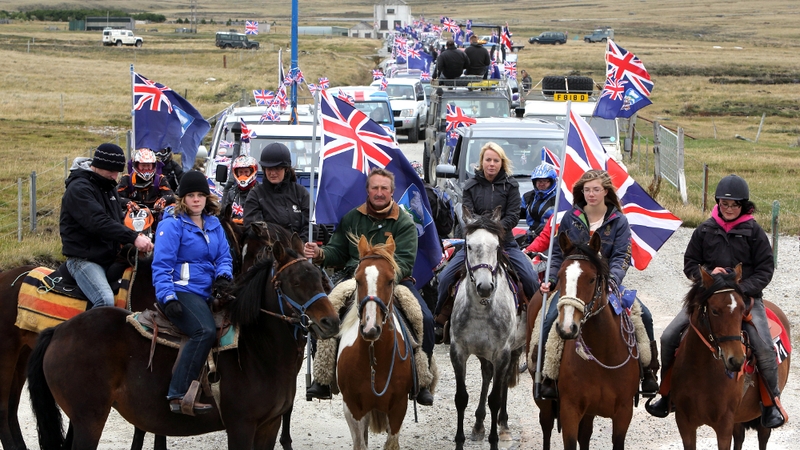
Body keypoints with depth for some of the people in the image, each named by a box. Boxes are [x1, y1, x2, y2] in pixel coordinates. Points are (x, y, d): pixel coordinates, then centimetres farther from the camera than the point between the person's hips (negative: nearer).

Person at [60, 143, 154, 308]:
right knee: (106, 300, -31)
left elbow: (119, 221, 19)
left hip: (110, 258, 9)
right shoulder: (79, 188, -14)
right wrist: (133, 238, -31)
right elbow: (99, 223, -26)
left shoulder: (109, 186, 16)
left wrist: (137, 237, -2)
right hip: (83, 258, -9)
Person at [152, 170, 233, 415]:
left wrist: (223, 276, -6)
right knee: (205, 331, -31)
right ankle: (179, 395, -35)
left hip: (205, 293, 8)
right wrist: (168, 297, -20)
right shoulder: (172, 225, -4)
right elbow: (161, 265, -9)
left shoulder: (214, 224, 17)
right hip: (180, 291, -8)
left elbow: (224, 257, 17)